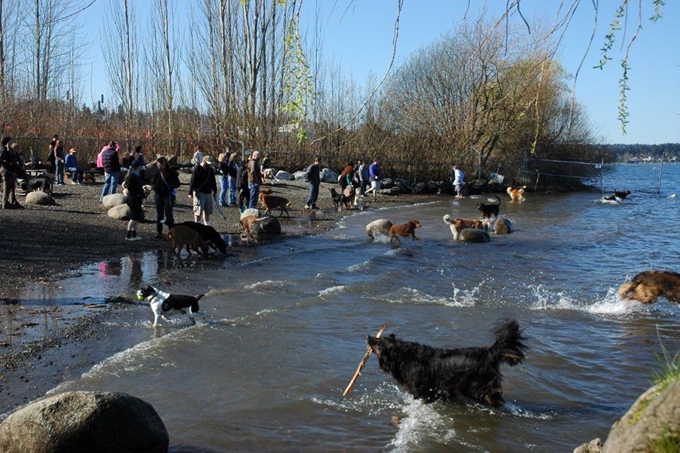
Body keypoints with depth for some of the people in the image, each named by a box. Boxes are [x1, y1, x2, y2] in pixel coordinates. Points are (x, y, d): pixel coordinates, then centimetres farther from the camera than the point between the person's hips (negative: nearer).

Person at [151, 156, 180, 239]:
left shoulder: (171, 172, -6)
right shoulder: (157, 173, 6)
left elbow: (177, 184, -4)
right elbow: (153, 183, 15)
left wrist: (170, 186, -21)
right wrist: (154, 187, -8)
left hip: (168, 195, -4)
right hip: (158, 195, 4)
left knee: (169, 214, -5)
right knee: (159, 215, 8)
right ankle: (159, 233, 14)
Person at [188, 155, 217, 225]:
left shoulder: (210, 170, 10)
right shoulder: (197, 169, -10)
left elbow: (213, 181, 21)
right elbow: (192, 181, -11)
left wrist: (215, 191, 23)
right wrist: (190, 192, -13)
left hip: (208, 193, 6)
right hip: (199, 192, -6)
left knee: (207, 211, 11)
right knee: (198, 212, -5)